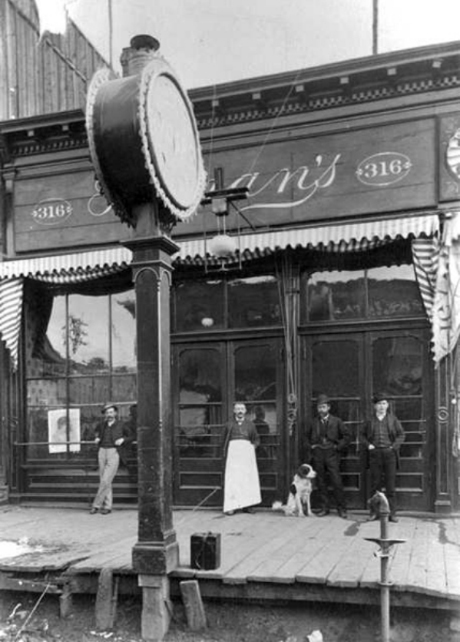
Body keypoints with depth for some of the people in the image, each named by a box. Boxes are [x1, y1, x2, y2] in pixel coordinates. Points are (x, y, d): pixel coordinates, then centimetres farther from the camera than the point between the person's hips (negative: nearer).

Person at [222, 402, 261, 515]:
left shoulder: (250, 424, 13)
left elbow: (257, 439, 16)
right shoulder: (230, 425, 10)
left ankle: (247, 505, 5)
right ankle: (231, 506, -10)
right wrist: (225, 455, 1)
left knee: (248, 478, -1)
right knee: (232, 479, -8)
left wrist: (253, 446, -2)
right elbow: (225, 441, 12)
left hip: (247, 452, 2)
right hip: (233, 452, -1)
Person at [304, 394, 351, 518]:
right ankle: (324, 508, 13)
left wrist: (339, 447, -3)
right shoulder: (314, 422, 9)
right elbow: (307, 437, 20)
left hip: (332, 454, -2)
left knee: (336, 482, -7)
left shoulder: (336, 421, 3)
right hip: (317, 455, 3)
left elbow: (347, 436, 4)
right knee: (321, 483, 4)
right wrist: (310, 447, 7)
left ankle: (341, 509, 2)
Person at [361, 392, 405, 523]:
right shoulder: (369, 420, 8)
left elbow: (401, 435, 8)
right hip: (374, 454, 1)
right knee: (375, 484, 2)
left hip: (389, 453, 0)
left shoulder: (393, 419, 7)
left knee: (390, 485, 0)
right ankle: (374, 512, 8)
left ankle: (392, 513, 5)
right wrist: (368, 445, -2)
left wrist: (394, 446, -5)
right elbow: (362, 435, 14)